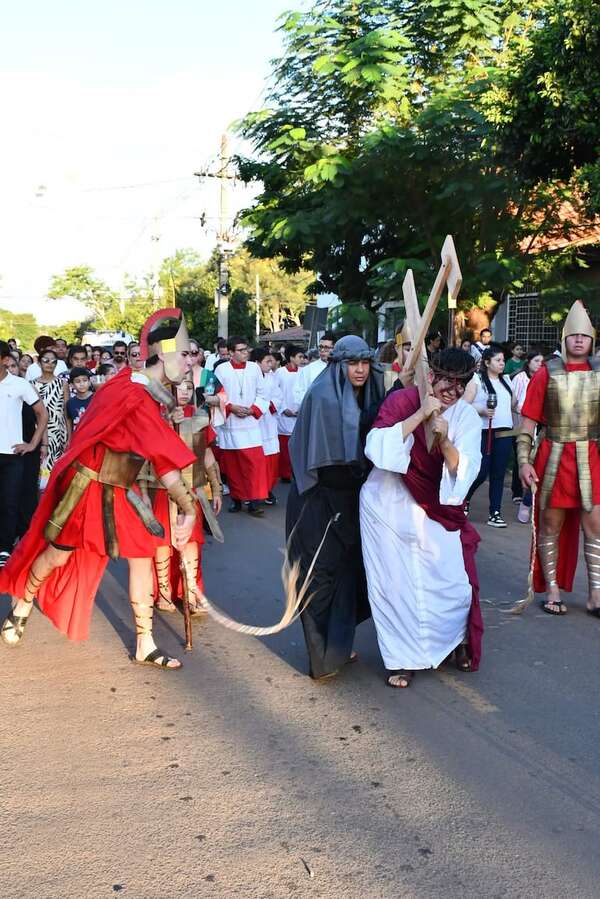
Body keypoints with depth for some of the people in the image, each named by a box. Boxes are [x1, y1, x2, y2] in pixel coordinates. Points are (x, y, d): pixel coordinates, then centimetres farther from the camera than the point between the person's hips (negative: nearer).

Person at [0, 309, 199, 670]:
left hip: (119, 489, 8)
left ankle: (145, 644, 12)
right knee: (57, 555, 11)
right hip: (87, 486, -8)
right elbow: (166, 461, -32)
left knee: (143, 556, 3)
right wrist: (189, 508, -31)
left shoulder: (146, 390, 0)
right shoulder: (135, 396, -29)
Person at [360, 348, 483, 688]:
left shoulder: (466, 416, -5)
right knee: (395, 583, 2)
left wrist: (444, 441, -29)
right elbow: (375, 447, -23)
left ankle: (458, 639, 31)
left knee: (453, 579, 2)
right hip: (389, 506, -2)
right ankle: (404, 657, 20)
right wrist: (419, 415, -26)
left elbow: (465, 469, -13)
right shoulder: (402, 400, -11)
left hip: (436, 510, 2)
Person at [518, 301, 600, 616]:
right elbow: (528, 421, -3)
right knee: (551, 525, 7)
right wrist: (523, 461, -10)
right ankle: (552, 590, 18)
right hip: (554, 457, -2)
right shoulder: (547, 372, -3)